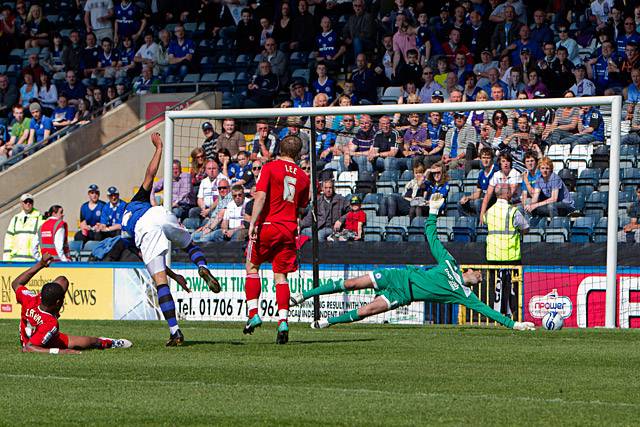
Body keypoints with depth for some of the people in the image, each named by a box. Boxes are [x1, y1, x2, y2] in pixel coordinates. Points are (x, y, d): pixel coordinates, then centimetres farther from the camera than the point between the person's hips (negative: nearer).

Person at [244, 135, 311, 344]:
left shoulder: (270, 167, -4)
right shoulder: (303, 176, 9)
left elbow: (261, 196, -14)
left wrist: (253, 223, -16)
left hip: (267, 226, -3)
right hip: (289, 230, 3)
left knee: (252, 267, 13)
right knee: (280, 275, 6)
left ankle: (253, 313, 2)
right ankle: (283, 321, -8)